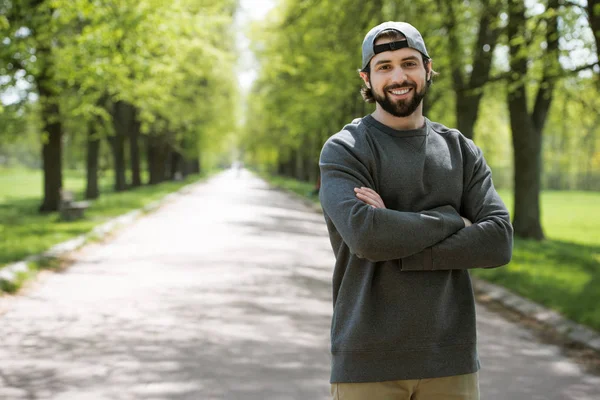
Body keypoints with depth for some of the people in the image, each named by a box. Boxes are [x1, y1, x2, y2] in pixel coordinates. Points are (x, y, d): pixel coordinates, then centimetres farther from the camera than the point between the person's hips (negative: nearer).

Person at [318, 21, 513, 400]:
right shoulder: (343, 151, -3)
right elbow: (365, 235, -21)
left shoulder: (462, 151, 8)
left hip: (451, 359, 3)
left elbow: (499, 242, -6)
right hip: (368, 361, -3)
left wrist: (396, 241, -15)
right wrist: (451, 220, -9)